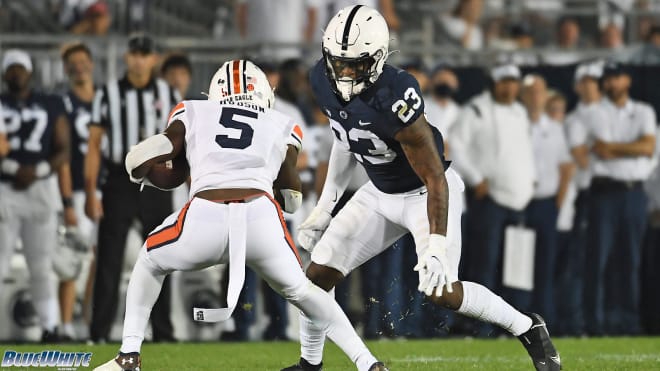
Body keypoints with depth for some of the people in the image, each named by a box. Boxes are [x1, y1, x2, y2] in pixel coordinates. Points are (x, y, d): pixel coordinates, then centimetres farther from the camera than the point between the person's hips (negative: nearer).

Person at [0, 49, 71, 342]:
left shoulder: (51, 107, 9)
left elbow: (63, 151, 6)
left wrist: (38, 170, -10)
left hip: (40, 190, 2)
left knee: (41, 266, 3)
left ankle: (50, 327, 7)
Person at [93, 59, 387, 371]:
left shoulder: (194, 114, 26)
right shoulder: (282, 127, 28)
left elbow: (139, 163, 18)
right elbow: (291, 200, 32)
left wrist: (141, 176, 41)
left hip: (205, 216, -1)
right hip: (261, 216, 1)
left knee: (150, 263, 31)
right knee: (300, 290, 28)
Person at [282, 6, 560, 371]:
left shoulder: (394, 100, -35)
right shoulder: (324, 81, -13)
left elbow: (435, 179, -29)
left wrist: (436, 246, -35)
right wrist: (325, 204, 11)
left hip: (427, 193, -7)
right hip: (381, 193, 7)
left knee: (442, 291, -18)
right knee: (318, 274, -1)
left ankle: (529, 330, 4)